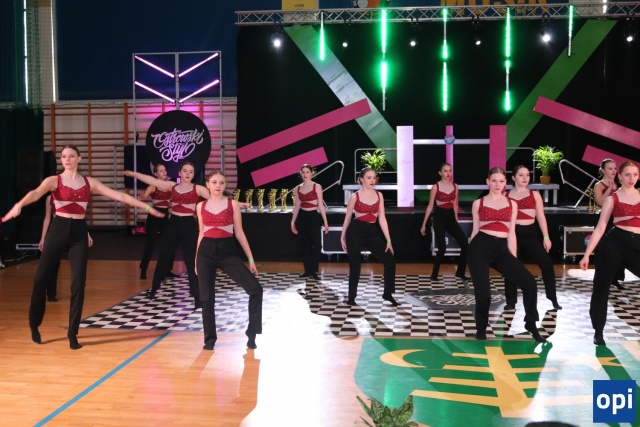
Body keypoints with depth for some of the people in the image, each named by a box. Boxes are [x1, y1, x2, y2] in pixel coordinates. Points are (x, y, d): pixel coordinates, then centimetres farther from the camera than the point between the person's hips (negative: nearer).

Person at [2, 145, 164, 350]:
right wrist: (19, 205, -43)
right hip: (58, 229, -2)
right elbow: (36, 193, -21)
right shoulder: (54, 180, 0)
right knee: (41, 278, -2)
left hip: (79, 232, 2)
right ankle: (34, 324, 20)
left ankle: (73, 333, 8)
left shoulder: (89, 182, 8)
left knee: (78, 283, -2)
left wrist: (146, 207, 4)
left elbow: (119, 195, 7)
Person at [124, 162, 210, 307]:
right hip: (172, 224, 4)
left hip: (188, 225, -4)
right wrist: (133, 174, 9)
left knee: (191, 260, -4)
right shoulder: (172, 186, 7)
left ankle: (197, 296, -2)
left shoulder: (197, 189, -3)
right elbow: (152, 180, 8)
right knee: (163, 257, 14)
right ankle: (154, 288, 32)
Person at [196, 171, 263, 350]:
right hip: (206, 252, 1)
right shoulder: (201, 206, 7)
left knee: (255, 288, -13)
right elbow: (201, 233, 14)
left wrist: (251, 258, 1)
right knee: (207, 297, 3)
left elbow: (239, 233, 3)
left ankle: (252, 333, 1)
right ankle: (210, 338, 19)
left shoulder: (233, 204, 1)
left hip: (227, 251, -1)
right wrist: (196, 259, 15)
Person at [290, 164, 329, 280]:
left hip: (313, 217, -4)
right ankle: (308, 270, 15)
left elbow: (320, 205, -4)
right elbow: (297, 206, 12)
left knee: (316, 244, -8)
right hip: (301, 217, 4)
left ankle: (313, 271, -1)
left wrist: (325, 221, -8)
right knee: (303, 244, 6)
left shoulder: (317, 187, -3)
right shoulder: (298, 188, 8)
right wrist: (293, 222, 10)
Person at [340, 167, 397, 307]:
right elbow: (347, 218, 5)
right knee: (355, 265, 2)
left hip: (372, 233, 4)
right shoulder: (355, 196, -4)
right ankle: (351, 297, 18)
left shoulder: (379, 195, 5)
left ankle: (387, 294, 10)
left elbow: (382, 219, 5)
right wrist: (343, 237, 8)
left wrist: (388, 240, 2)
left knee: (390, 260, -5)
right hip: (355, 232, -4)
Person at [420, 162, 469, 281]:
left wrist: (456, 220, 17)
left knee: (465, 244, -4)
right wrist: (424, 225, -1)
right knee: (442, 248, -9)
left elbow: (455, 205, 15)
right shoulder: (436, 187, -5)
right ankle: (434, 274, 10)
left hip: (451, 217, 5)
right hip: (439, 217, -5)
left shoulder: (455, 186, 7)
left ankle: (460, 273, 10)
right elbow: (430, 206, -1)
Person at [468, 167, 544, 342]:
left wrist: (514, 260, 11)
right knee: (483, 293, -8)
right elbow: (475, 230, 11)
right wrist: (471, 257, 12)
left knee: (529, 282, -13)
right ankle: (481, 328, 19)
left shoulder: (512, 204, 13)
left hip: (501, 249, 2)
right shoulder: (478, 203, 8)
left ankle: (531, 324, 6)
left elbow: (511, 233, 13)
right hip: (480, 248, -2)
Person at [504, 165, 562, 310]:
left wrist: (546, 237, 0)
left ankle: (553, 299, 4)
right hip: (512, 234, 0)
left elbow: (541, 217, 7)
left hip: (529, 233, 1)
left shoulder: (534, 194, 9)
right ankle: (511, 302, 13)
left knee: (547, 263, -9)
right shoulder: (506, 196, 7)